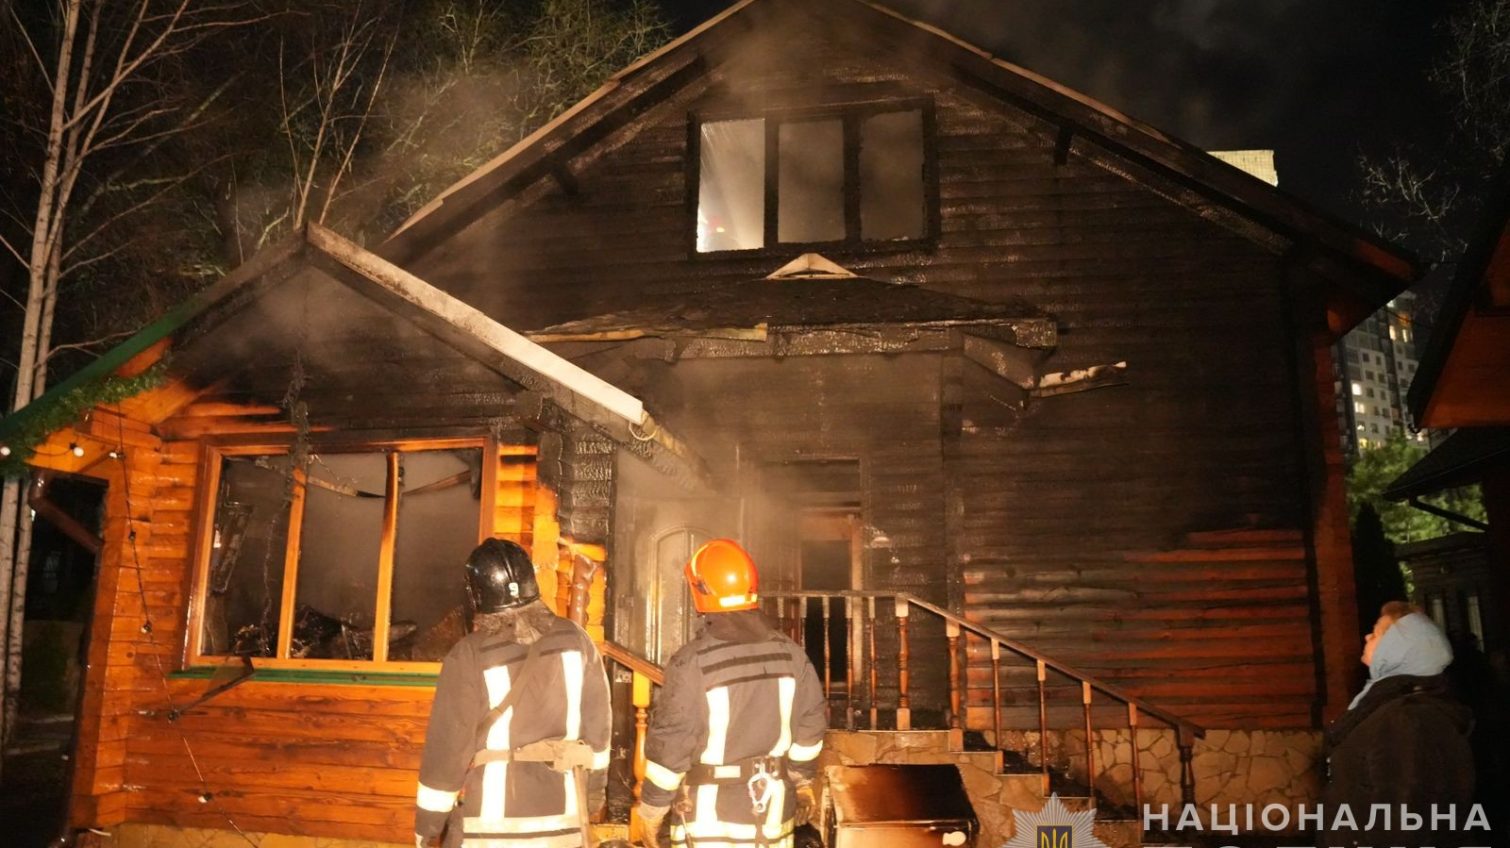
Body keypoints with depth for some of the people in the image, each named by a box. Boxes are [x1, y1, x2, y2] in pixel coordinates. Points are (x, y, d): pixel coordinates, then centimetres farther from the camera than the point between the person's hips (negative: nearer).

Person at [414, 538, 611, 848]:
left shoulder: (470, 656, -15)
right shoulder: (575, 639, -4)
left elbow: (447, 743, -10)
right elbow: (596, 720, 6)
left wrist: (427, 823, 2)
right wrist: (595, 784, 20)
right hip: (561, 815, 3)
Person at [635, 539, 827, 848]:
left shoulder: (692, 662, -19)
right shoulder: (791, 654, -3)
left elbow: (668, 744, -15)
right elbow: (811, 724, 6)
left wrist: (651, 813, -3)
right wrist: (802, 781, 21)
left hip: (713, 812, -4)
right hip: (774, 805, 5)